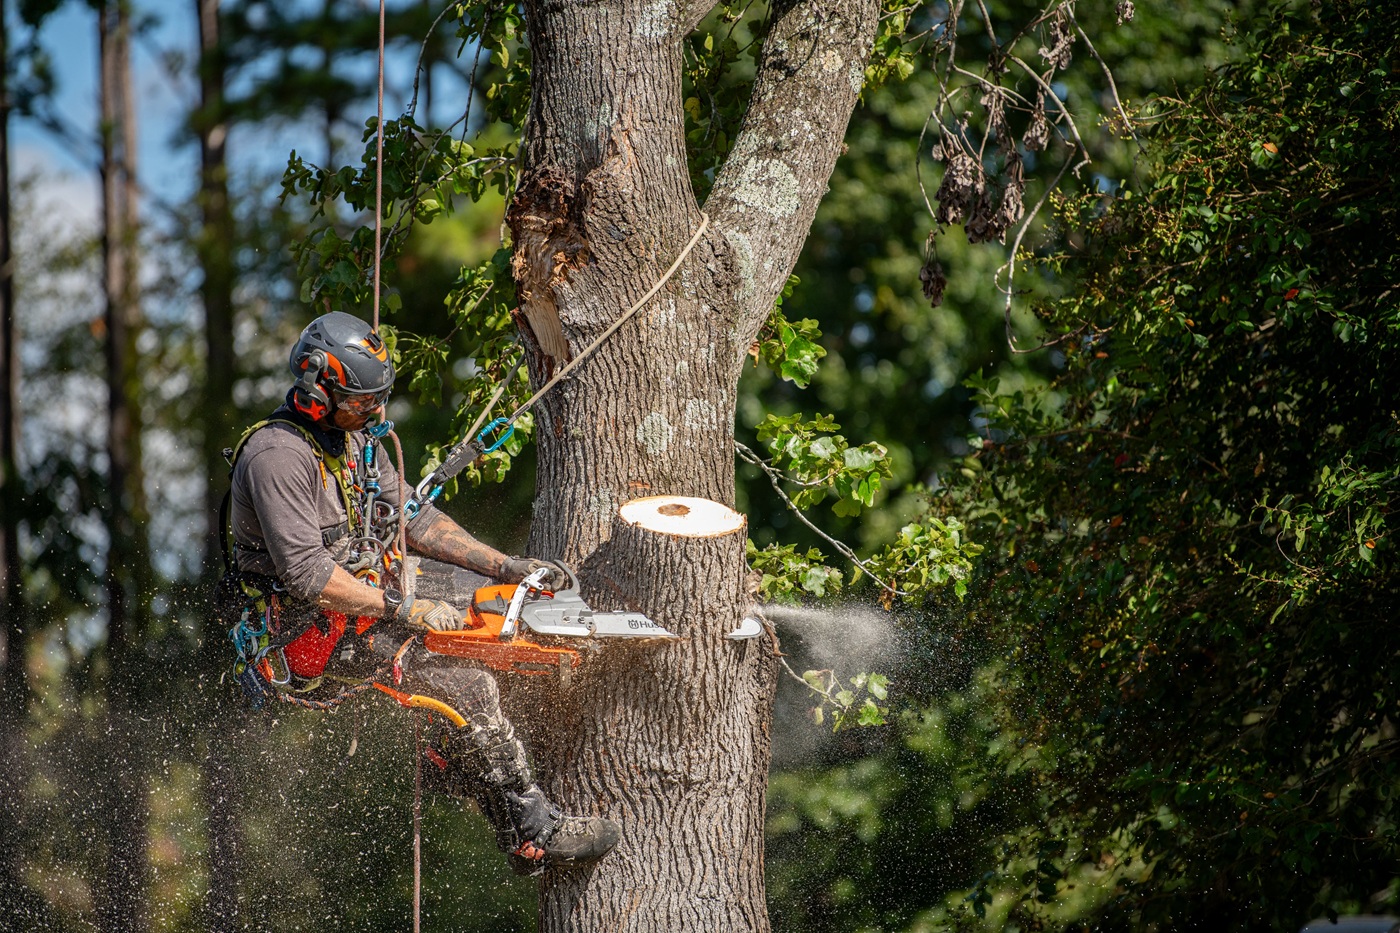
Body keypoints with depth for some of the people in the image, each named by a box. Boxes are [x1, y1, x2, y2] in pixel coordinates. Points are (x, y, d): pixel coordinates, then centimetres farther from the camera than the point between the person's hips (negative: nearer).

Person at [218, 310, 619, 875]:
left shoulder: (356, 439, 8)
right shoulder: (277, 455, -22)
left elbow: (412, 518, 13)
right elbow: (306, 573, -28)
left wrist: (507, 567, 4)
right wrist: (406, 610, -26)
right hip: (302, 632, -10)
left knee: (491, 593, 9)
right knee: (464, 683, -22)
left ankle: (449, 758, 7)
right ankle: (533, 837, -18)